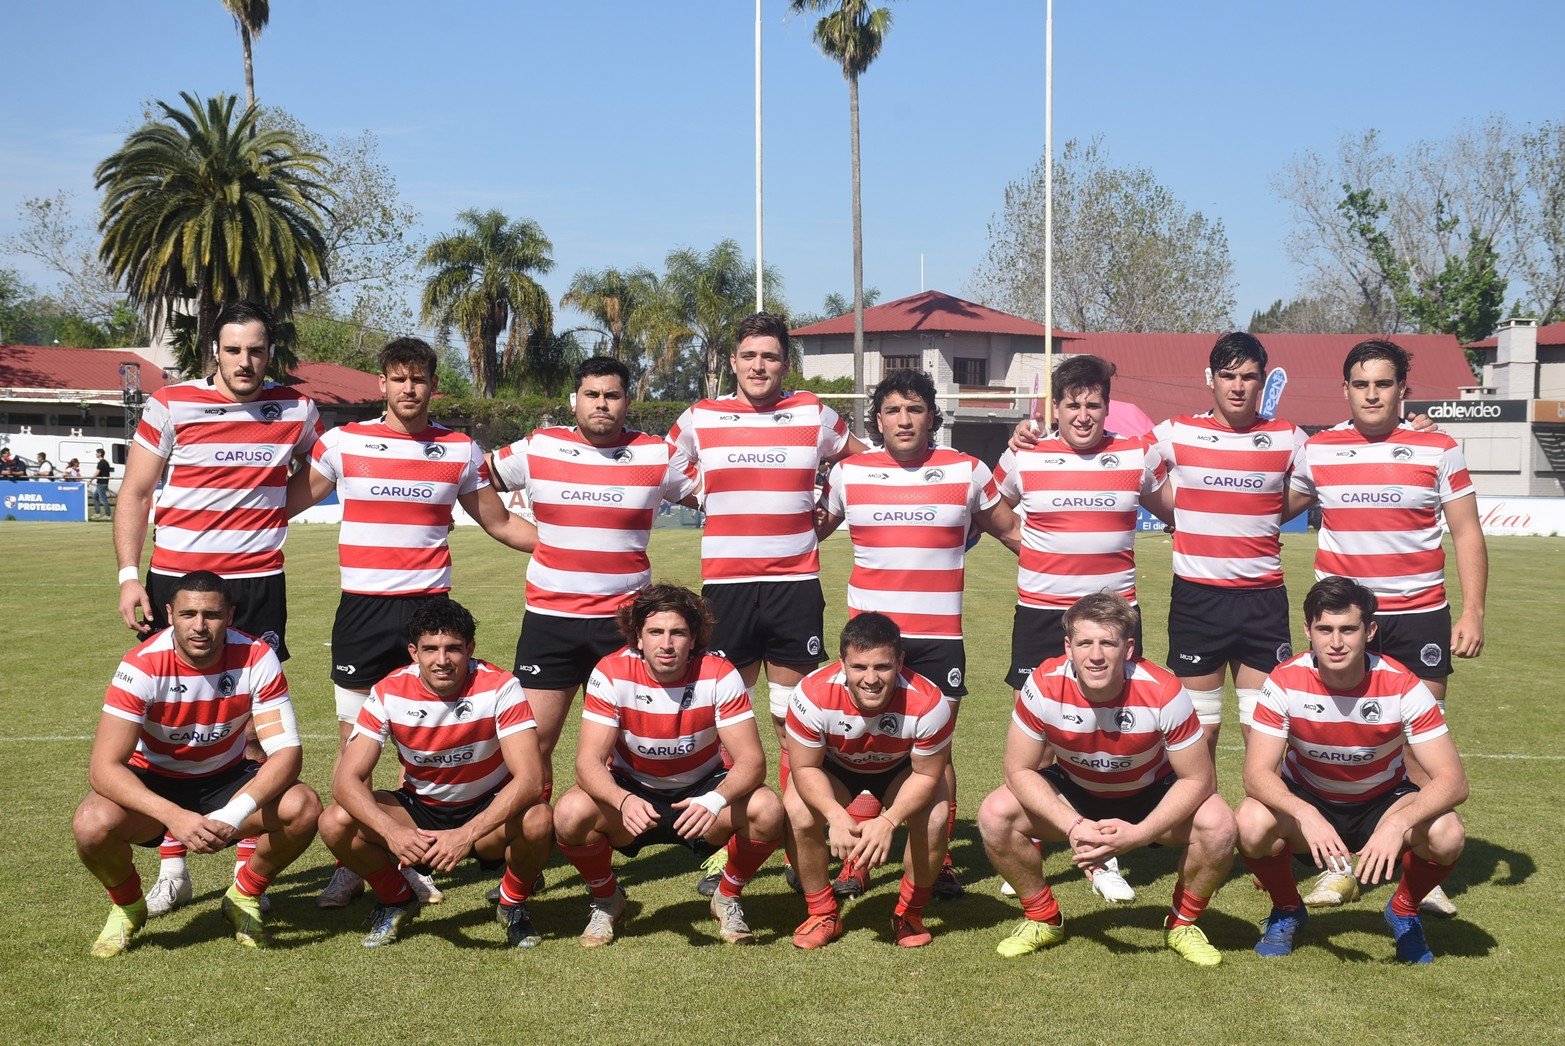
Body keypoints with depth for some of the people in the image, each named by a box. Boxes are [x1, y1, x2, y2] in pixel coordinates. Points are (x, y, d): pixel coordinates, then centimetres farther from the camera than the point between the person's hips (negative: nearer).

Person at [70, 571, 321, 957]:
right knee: (93, 824, -32)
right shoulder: (143, 666, -24)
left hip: (226, 780, 1)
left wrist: (237, 812, -40)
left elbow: (286, 750, -22)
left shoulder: (256, 659, -19)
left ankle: (245, 896, 4)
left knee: (304, 807, -27)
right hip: (155, 786, -1)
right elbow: (103, 767, -29)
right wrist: (174, 816, -44)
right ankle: (127, 907, 3)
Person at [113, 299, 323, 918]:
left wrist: (265, 518, 8)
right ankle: (172, 868, 14)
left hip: (259, 583, 1)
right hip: (174, 579, -1)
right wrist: (128, 576, -6)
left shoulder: (296, 410, 3)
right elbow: (134, 495, 3)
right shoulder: (169, 406, -2)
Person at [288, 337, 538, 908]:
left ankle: (414, 861, 17)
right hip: (361, 609, 0)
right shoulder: (342, 442, 3)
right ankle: (349, 866, 16)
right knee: (354, 742, 3)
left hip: (430, 606, 1)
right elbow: (286, 503, 10)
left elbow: (501, 524, 15)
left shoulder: (460, 450, 7)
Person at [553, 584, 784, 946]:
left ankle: (728, 898, 2)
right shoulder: (612, 674, -19)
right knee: (571, 813, -30)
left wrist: (716, 800, -44)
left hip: (701, 790, 0)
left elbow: (751, 759, -23)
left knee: (767, 811, -29)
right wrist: (624, 800, -45)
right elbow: (589, 760, -24)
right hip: (633, 791, 0)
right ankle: (606, 900, 3)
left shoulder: (719, 675, -19)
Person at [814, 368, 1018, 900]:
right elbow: (809, 531, 18)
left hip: (939, 636, 0)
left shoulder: (967, 471, 4)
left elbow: (1009, 529, 17)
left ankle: (940, 862, 18)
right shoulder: (848, 473, 4)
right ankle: (856, 861, 15)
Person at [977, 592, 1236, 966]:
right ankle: (1043, 919, 3)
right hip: (1074, 791, 1)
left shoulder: (1163, 693, -31)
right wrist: (1074, 827, -32)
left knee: (1217, 825, -30)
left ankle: (1183, 924, 1)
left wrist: (1138, 834, -34)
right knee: (996, 814, -23)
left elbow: (1198, 779, -22)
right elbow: (1020, 770, -19)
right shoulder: (1044, 687, -28)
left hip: (1151, 793, -1)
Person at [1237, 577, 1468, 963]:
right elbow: (1257, 773, -26)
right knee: (1253, 824, -33)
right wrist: (1306, 816, -46)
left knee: (1447, 835, -31)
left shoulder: (1403, 686, -22)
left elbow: (1453, 779, -25)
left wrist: (1398, 824, -44)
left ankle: (1404, 910, 4)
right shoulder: (1285, 683, -22)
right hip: (1305, 799, 0)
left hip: (1382, 803, 0)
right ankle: (1287, 910, 2)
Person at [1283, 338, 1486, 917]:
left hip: (1419, 615, -1)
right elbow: (1277, 509, 18)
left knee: (1422, 744, 1)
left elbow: (1467, 533, 2)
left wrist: (1472, 612, -5)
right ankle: (1338, 865, 15)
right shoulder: (1318, 450, 3)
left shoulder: (1439, 450, 0)